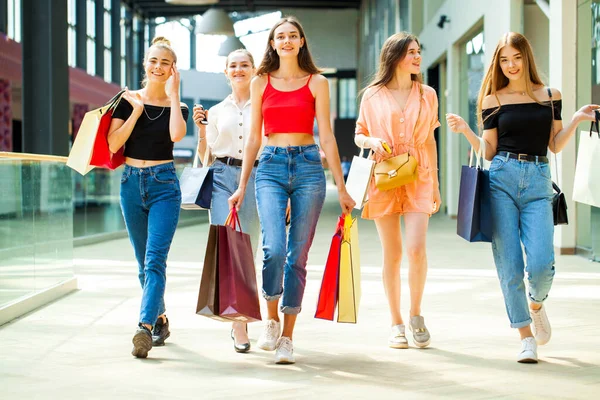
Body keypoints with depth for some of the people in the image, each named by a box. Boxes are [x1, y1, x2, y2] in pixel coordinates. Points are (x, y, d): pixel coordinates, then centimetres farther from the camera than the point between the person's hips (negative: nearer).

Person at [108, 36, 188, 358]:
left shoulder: (176, 106, 3)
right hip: (132, 183, 3)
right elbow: (113, 144, -5)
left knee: (155, 259, -16)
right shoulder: (128, 101, 6)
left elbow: (177, 135, -20)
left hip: (164, 185, -3)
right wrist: (137, 111, -9)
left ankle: (145, 327, -25)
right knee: (143, 262, 11)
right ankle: (160, 320, 26)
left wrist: (173, 94, -12)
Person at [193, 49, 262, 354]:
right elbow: (206, 158, 15)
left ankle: (240, 319, 16)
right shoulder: (216, 112, 15)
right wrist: (200, 129, 2)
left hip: (255, 177, -1)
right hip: (222, 178, 1)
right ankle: (239, 323, -15)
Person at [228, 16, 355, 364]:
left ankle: (287, 336, 9)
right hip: (270, 168, 0)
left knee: (297, 255, 0)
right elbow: (254, 138, 12)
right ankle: (271, 318, 8)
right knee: (274, 248, -17)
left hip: (308, 167, 0)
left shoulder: (317, 83, 6)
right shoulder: (261, 83, 10)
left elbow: (327, 137, 5)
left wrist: (342, 188, 1)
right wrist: (242, 186, 9)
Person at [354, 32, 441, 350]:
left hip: (418, 177, 1)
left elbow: (430, 141, 14)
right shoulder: (372, 96, 4)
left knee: (416, 249, -13)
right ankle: (396, 324, 14)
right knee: (392, 254, 2)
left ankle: (416, 313, 9)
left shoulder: (427, 95, 10)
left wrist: (435, 184, 13)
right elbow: (358, 135, 12)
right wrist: (372, 141, -11)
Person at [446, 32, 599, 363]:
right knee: (509, 265, -3)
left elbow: (555, 145, 11)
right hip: (502, 179, 0)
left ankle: (536, 304, 22)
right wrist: (465, 130, -6)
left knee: (541, 264, -13)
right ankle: (526, 336, 9)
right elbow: (489, 151, 7)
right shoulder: (494, 100, 7)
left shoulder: (550, 96, 11)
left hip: (538, 182, 0)